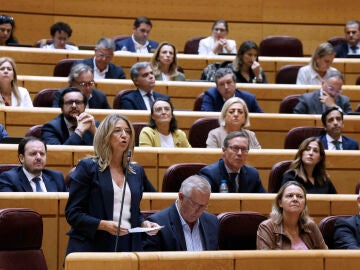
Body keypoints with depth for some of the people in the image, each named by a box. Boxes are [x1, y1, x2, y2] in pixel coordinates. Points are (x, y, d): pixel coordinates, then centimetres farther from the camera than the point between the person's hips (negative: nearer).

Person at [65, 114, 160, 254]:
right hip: (92, 247, -4)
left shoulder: (137, 171, 15)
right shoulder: (87, 167, -1)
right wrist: (103, 225, -18)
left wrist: (144, 223, 1)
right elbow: (72, 214, -5)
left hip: (128, 247, 4)